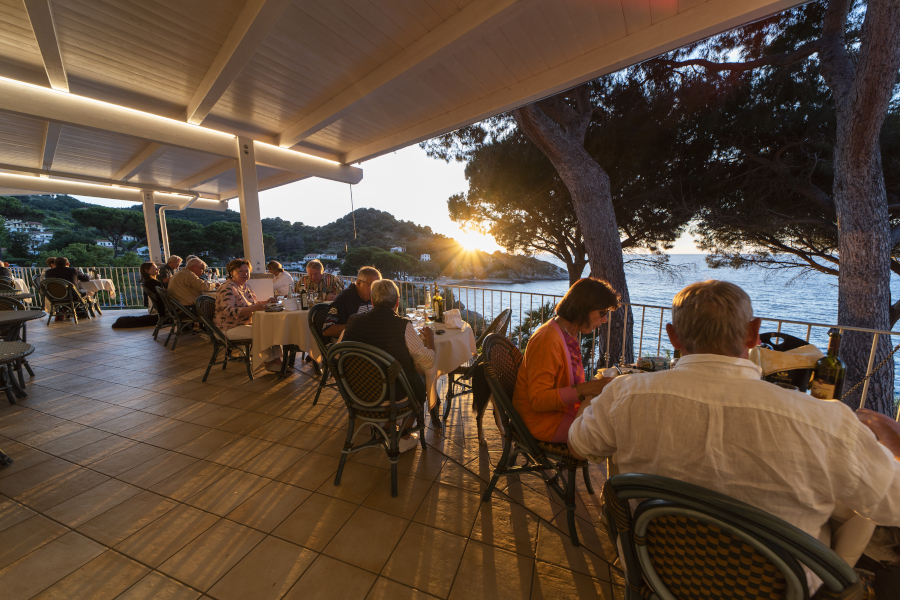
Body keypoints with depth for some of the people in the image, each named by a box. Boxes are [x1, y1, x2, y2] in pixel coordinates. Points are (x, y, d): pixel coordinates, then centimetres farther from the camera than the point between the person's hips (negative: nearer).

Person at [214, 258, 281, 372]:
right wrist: (254, 308, -39)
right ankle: (269, 362, -10)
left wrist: (265, 302, -1)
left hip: (244, 324, 9)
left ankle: (276, 360, -14)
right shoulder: (227, 288, -15)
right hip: (229, 329, -8)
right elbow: (228, 311, -28)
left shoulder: (245, 286, 12)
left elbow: (252, 304, 21)